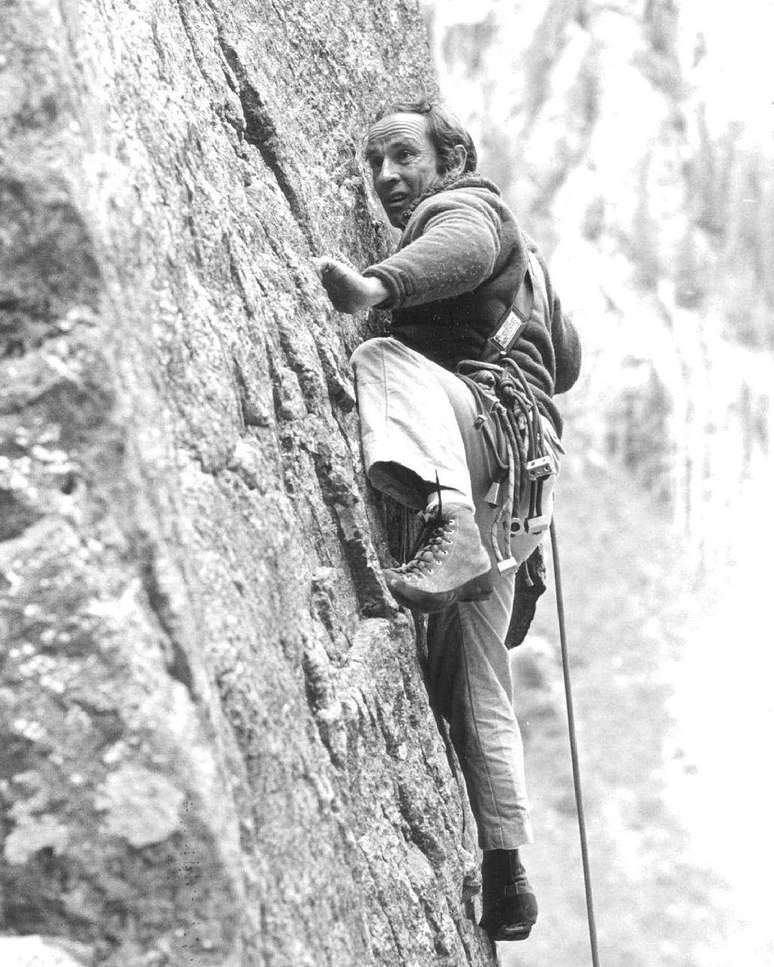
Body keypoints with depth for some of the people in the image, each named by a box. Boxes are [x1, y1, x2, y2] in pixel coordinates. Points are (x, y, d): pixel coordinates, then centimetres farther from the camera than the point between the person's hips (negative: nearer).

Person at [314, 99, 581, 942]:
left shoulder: (468, 205, 6)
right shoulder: (516, 248, 35)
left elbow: (458, 250, -22)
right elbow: (566, 358, 46)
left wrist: (378, 286, -40)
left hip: (489, 423, -10)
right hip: (512, 493, 10)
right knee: (473, 688, 11)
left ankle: (448, 527, -58)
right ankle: (506, 880, 10)